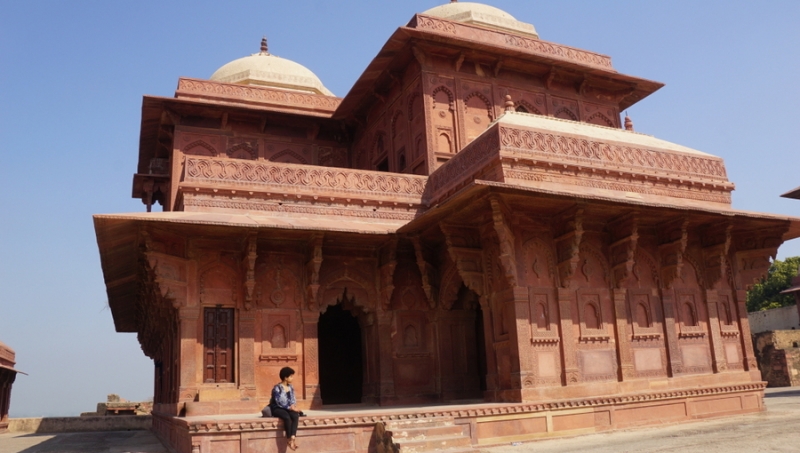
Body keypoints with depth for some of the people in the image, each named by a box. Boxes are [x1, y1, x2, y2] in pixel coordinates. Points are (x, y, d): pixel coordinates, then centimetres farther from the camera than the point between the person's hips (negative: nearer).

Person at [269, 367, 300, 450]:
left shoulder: (291, 387, 9)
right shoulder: (277, 388, -12)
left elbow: (293, 400, 10)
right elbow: (279, 402, -18)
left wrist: (293, 406, -12)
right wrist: (290, 407, -22)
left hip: (288, 408, 6)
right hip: (277, 408, -6)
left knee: (296, 415, -29)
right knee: (287, 417, -36)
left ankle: (293, 437, -36)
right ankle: (290, 439, -25)